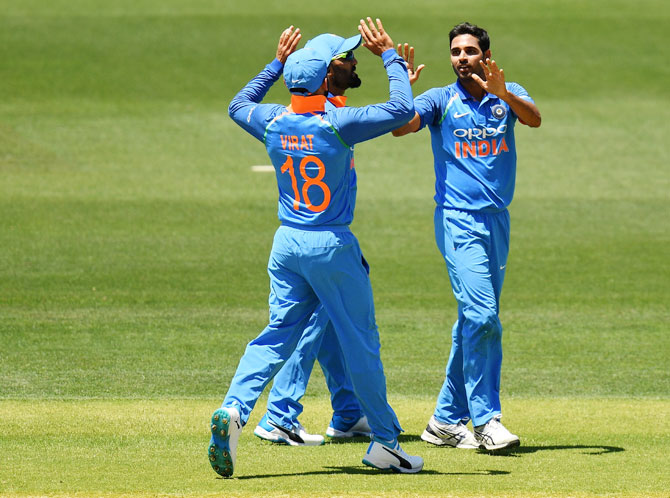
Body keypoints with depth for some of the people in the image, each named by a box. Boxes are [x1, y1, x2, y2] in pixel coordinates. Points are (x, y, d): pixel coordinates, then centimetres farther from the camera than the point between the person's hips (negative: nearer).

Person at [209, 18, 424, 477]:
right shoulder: (337, 125, -17)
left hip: (287, 245, 5)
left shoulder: (272, 124, -2)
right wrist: (390, 55, -4)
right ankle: (384, 441, 13)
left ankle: (234, 409, -16)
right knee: (361, 343, 6)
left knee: (277, 335, 7)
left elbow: (238, 105, 22)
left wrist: (277, 63, 25)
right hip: (333, 248, -5)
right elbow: (402, 110, -15)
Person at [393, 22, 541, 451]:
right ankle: (485, 420, -14)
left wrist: (503, 94, -31)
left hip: (498, 221, 4)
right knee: (482, 315, -15)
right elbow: (401, 126, -14)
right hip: (458, 219, -4)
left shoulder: (509, 95, 8)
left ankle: (447, 420, 16)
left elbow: (534, 119, -13)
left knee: (476, 319, 8)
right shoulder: (440, 100, 2)